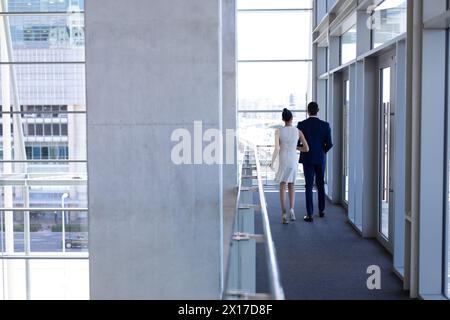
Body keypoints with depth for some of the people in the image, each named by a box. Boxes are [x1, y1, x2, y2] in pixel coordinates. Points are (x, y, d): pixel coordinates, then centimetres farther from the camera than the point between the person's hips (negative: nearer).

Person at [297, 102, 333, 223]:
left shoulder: (301, 125, -9)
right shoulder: (325, 125, -6)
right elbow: (329, 144, -7)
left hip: (307, 159, -1)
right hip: (320, 158, 1)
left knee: (309, 186, 1)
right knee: (320, 184, 18)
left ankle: (310, 214, -5)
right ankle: (321, 210, 26)